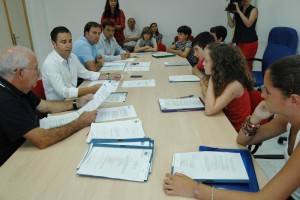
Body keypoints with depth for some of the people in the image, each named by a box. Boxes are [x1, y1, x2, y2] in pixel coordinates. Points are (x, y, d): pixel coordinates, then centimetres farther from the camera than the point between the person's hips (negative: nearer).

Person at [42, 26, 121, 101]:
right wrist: (92, 89, -30)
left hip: (72, 99, 7)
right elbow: (63, 92, -28)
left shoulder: (72, 57, 0)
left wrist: (108, 76, 0)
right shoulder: (50, 64, -22)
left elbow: (87, 74, 12)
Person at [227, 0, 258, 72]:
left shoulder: (253, 10, -3)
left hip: (250, 42, -4)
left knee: (247, 63, -7)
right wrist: (228, 12, -8)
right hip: (239, 41, 4)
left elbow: (248, 24, -17)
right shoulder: (237, 10, 9)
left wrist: (239, 11, -19)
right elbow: (232, 25, 3)